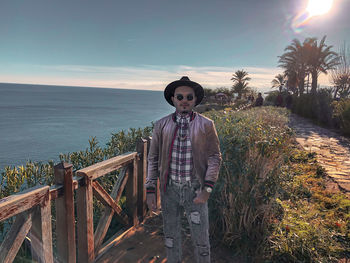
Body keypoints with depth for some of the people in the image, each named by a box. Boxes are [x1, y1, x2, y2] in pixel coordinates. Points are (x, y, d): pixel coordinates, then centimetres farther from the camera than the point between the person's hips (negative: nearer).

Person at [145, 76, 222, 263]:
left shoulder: (206, 125, -3)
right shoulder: (161, 125, 2)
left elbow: (214, 158, -3)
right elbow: (153, 159, 5)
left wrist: (207, 190, -11)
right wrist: (150, 190, 0)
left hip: (194, 189, -2)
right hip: (169, 189, 2)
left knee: (201, 239, 9)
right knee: (170, 236, 18)